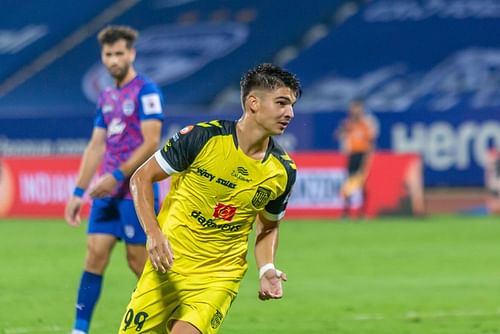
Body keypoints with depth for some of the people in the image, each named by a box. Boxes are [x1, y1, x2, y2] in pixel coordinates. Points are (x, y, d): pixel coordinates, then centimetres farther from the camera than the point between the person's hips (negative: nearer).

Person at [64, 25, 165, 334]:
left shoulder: (146, 92, -9)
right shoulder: (107, 97, 15)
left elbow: (151, 143, -16)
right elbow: (96, 147, 18)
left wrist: (117, 176, -18)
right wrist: (79, 192, 13)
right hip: (108, 192, 7)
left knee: (139, 260, -3)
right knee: (95, 254, -1)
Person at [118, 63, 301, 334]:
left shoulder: (283, 171, -1)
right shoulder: (201, 138, -12)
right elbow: (142, 178, -5)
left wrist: (267, 270, -2)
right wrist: (153, 234, -19)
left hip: (221, 275, 1)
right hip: (169, 262, -1)